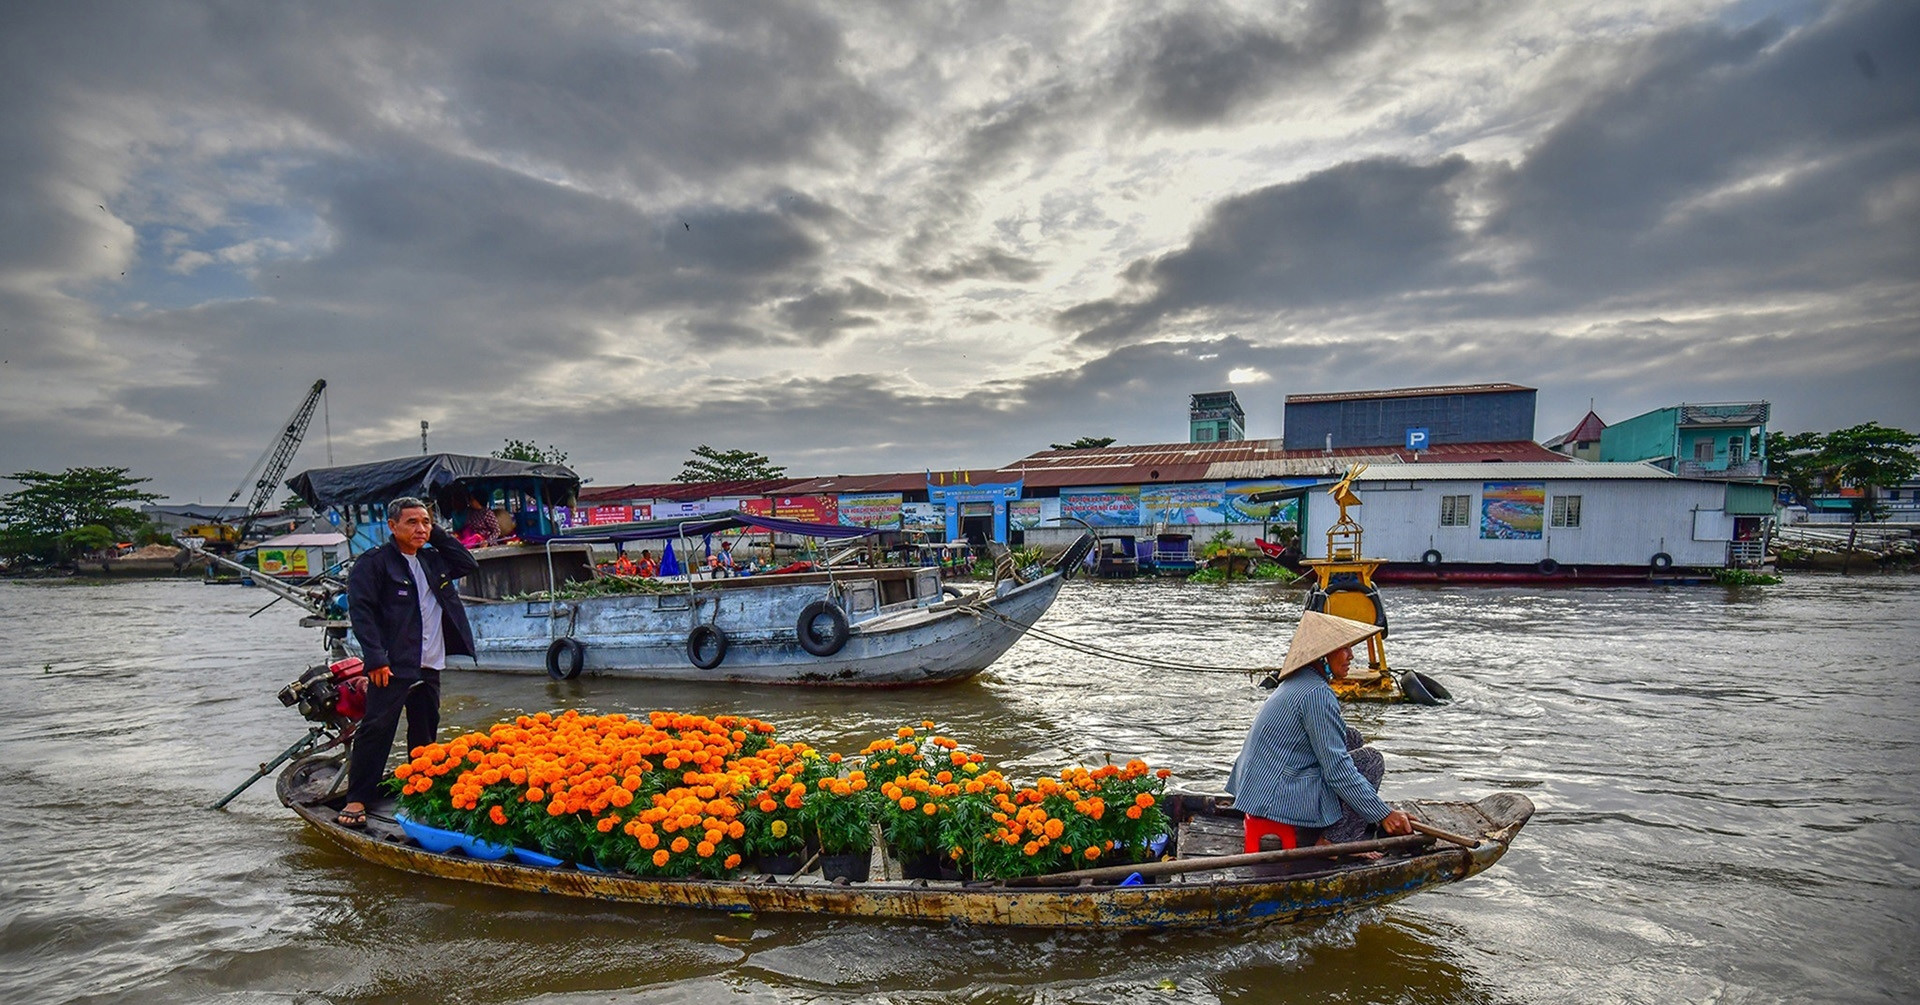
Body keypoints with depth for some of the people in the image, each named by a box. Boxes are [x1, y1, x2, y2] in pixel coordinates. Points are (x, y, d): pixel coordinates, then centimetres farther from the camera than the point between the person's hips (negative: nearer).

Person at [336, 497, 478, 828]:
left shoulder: (433, 560, 14)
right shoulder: (373, 563, -6)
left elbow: (468, 564, 23)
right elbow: (360, 611, -11)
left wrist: (437, 534, 11)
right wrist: (376, 659, -19)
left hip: (430, 667, 7)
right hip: (392, 666, -6)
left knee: (425, 733, 14)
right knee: (376, 729, -7)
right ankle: (357, 799, 2)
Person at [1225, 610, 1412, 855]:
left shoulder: (1299, 682, 13)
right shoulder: (1317, 694, -18)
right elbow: (1337, 769, -19)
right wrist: (1384, 815, -12)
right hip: (1278, 798, -9)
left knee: (1352, 740, 16)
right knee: (1371, 760, 0)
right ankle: (1333, 842, -5)